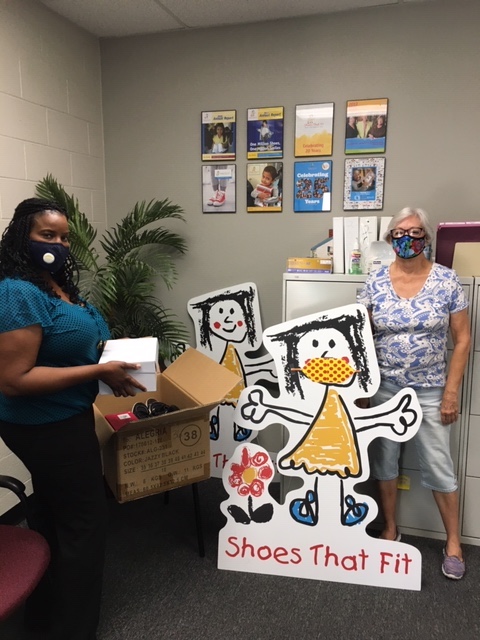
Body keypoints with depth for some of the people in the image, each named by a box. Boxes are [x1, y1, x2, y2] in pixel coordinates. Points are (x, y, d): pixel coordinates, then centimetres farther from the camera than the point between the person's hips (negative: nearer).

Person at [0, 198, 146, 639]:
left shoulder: (57, 285, 5)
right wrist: (98, 371, -28)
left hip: (57, 422, 10)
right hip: (49, 428, -10)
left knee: (57, 516, 24)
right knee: (85, 522, 5)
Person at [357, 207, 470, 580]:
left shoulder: (447, 280, -7)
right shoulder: (375, 282, -3)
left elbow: (462, 339, -4)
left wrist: (451, 392, -7)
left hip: (430, 391, -2)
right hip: (384, 388, 2)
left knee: (438, 466, 7)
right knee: (384, 460, 13)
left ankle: (454, 544, 29)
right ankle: (390, 530, 34)